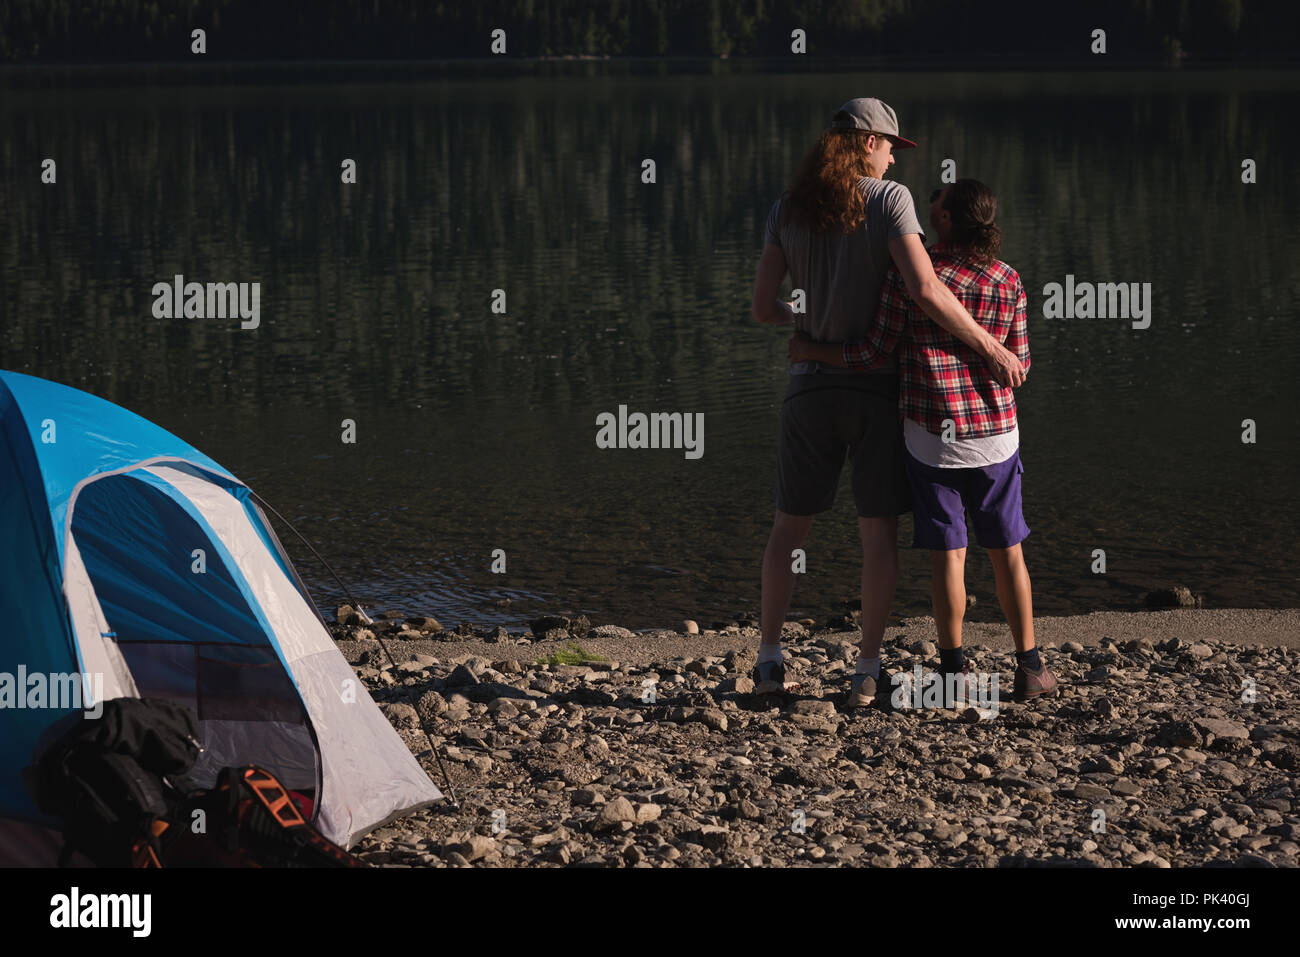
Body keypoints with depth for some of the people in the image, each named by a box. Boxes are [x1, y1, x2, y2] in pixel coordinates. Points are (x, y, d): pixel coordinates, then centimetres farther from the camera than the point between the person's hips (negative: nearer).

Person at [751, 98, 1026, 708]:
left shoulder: (788, 209, 2)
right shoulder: (890, 199, -11)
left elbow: (763, 306, 1)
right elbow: (925, 290, -22)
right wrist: (989, 347, -16)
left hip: (811, 387, 3)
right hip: (876, 385, -3)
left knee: (790, 522, 14)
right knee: (879, 528, 4)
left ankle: (770, 660, 13)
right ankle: (867, 673, 3)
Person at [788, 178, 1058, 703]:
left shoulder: (908, 275, -12)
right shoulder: (1007, 281, -4)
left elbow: (873, 354, -8)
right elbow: (1019, 365, 3)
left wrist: (809, 350, 6)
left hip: (933, 438, -2)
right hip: (996, 435, 2)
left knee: (947, 553, 3)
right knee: (1007, 551, 11)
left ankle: (955, 673, 5)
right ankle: (1029, 668, 13)